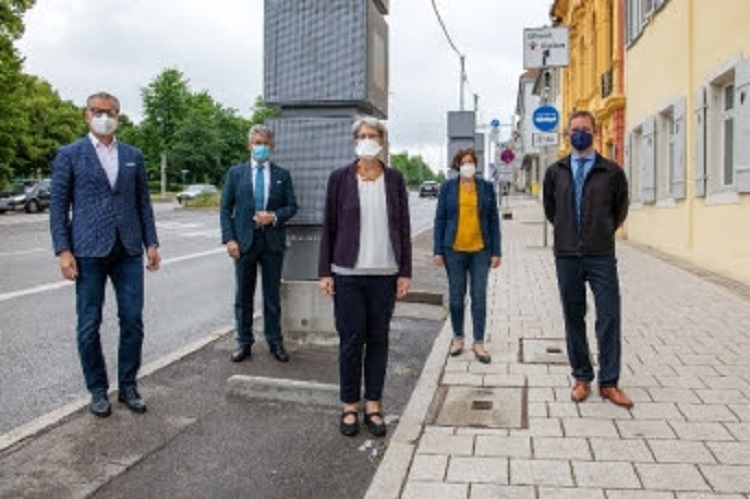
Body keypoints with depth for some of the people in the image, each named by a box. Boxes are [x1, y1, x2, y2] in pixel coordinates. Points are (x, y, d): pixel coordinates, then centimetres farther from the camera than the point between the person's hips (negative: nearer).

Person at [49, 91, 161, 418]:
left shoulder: (133, 156, 12)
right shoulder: (70, 155, 3)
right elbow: (58, 206, 0)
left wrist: (151, 243, 5)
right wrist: (63, 250, -8)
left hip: (128, 250, 3)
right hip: (88, 252, -2)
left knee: (132, 321, 4)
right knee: (89, 325, 4)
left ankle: (128, 386, 19)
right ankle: (98, 390, 19)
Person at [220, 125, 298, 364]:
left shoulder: (282, 174, 6)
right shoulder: (236, 172, 5)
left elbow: (292, 206, 5)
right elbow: (225, 208, 2)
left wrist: (274, 216, -14)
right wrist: (229, 239, -8)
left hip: (272, 241, 0)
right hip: (244, 240, 0)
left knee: (272, 295, 7)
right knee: (243, 295, 7)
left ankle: (275, 342, 18)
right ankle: (244, 342, 18)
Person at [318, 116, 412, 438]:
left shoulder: (394, 179, 5)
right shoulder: (340, 178, 1)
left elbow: (403, 227, 6)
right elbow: (329, 227, 2)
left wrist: (405, 272, 2)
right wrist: (324, 272, -2)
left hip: (384, 274, 2)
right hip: (348, 274, -1)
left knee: (378, 340, 8)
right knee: (351, 341, 3)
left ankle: (373, 405, 20)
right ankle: (349, 406, 17)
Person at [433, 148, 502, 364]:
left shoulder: (486, 187, 5)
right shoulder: (448, 187, 4)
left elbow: (494, 220, 5)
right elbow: (440, 219, 3)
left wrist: (496, 251, 1)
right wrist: (438, 251, -2)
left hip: (480, 249, 0)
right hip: (454, 249, 0)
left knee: (479, 297, 1)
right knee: (456, 296, 9)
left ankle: (478, 343, 10)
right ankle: (458, 338, 25)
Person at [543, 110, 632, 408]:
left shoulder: (611, 171, 2)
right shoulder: (555, 172, 7)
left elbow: (620, 210, 13)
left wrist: (603, 234, 12)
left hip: (601, 256, -1)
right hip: (567, 255, 2)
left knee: (609, 318, -2)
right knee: (574, 318, 8)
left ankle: (609, 383, 10)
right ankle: (582, 378, 21)